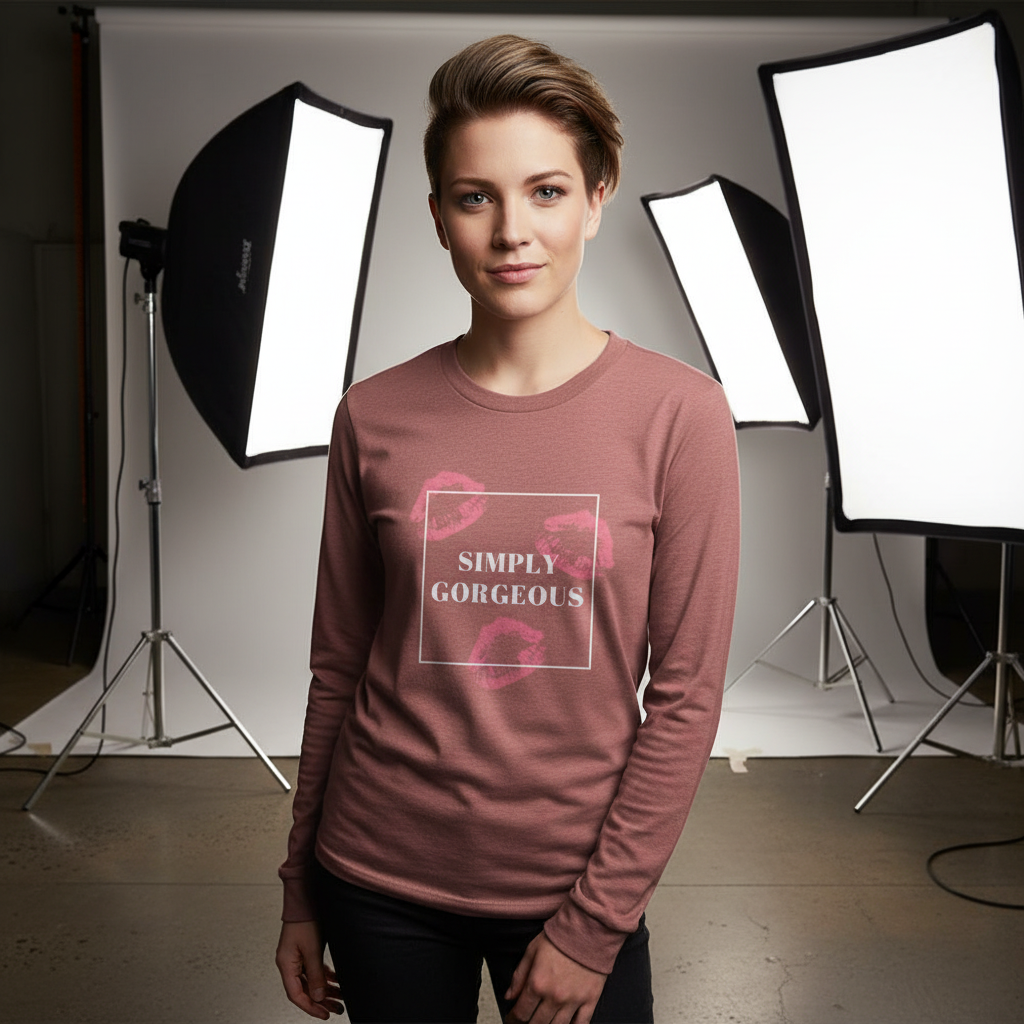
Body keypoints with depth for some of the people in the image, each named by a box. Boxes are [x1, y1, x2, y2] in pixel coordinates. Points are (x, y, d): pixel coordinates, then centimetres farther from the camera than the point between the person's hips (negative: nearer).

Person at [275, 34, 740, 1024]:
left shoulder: (679, 412, -11)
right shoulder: (375, 416, -5)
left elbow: (686, 695, -9)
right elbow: (338, 668, 1)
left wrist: (596, 924, -8)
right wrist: (300, 890, 8)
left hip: (578, 882, -1)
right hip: (382, 881, 2)